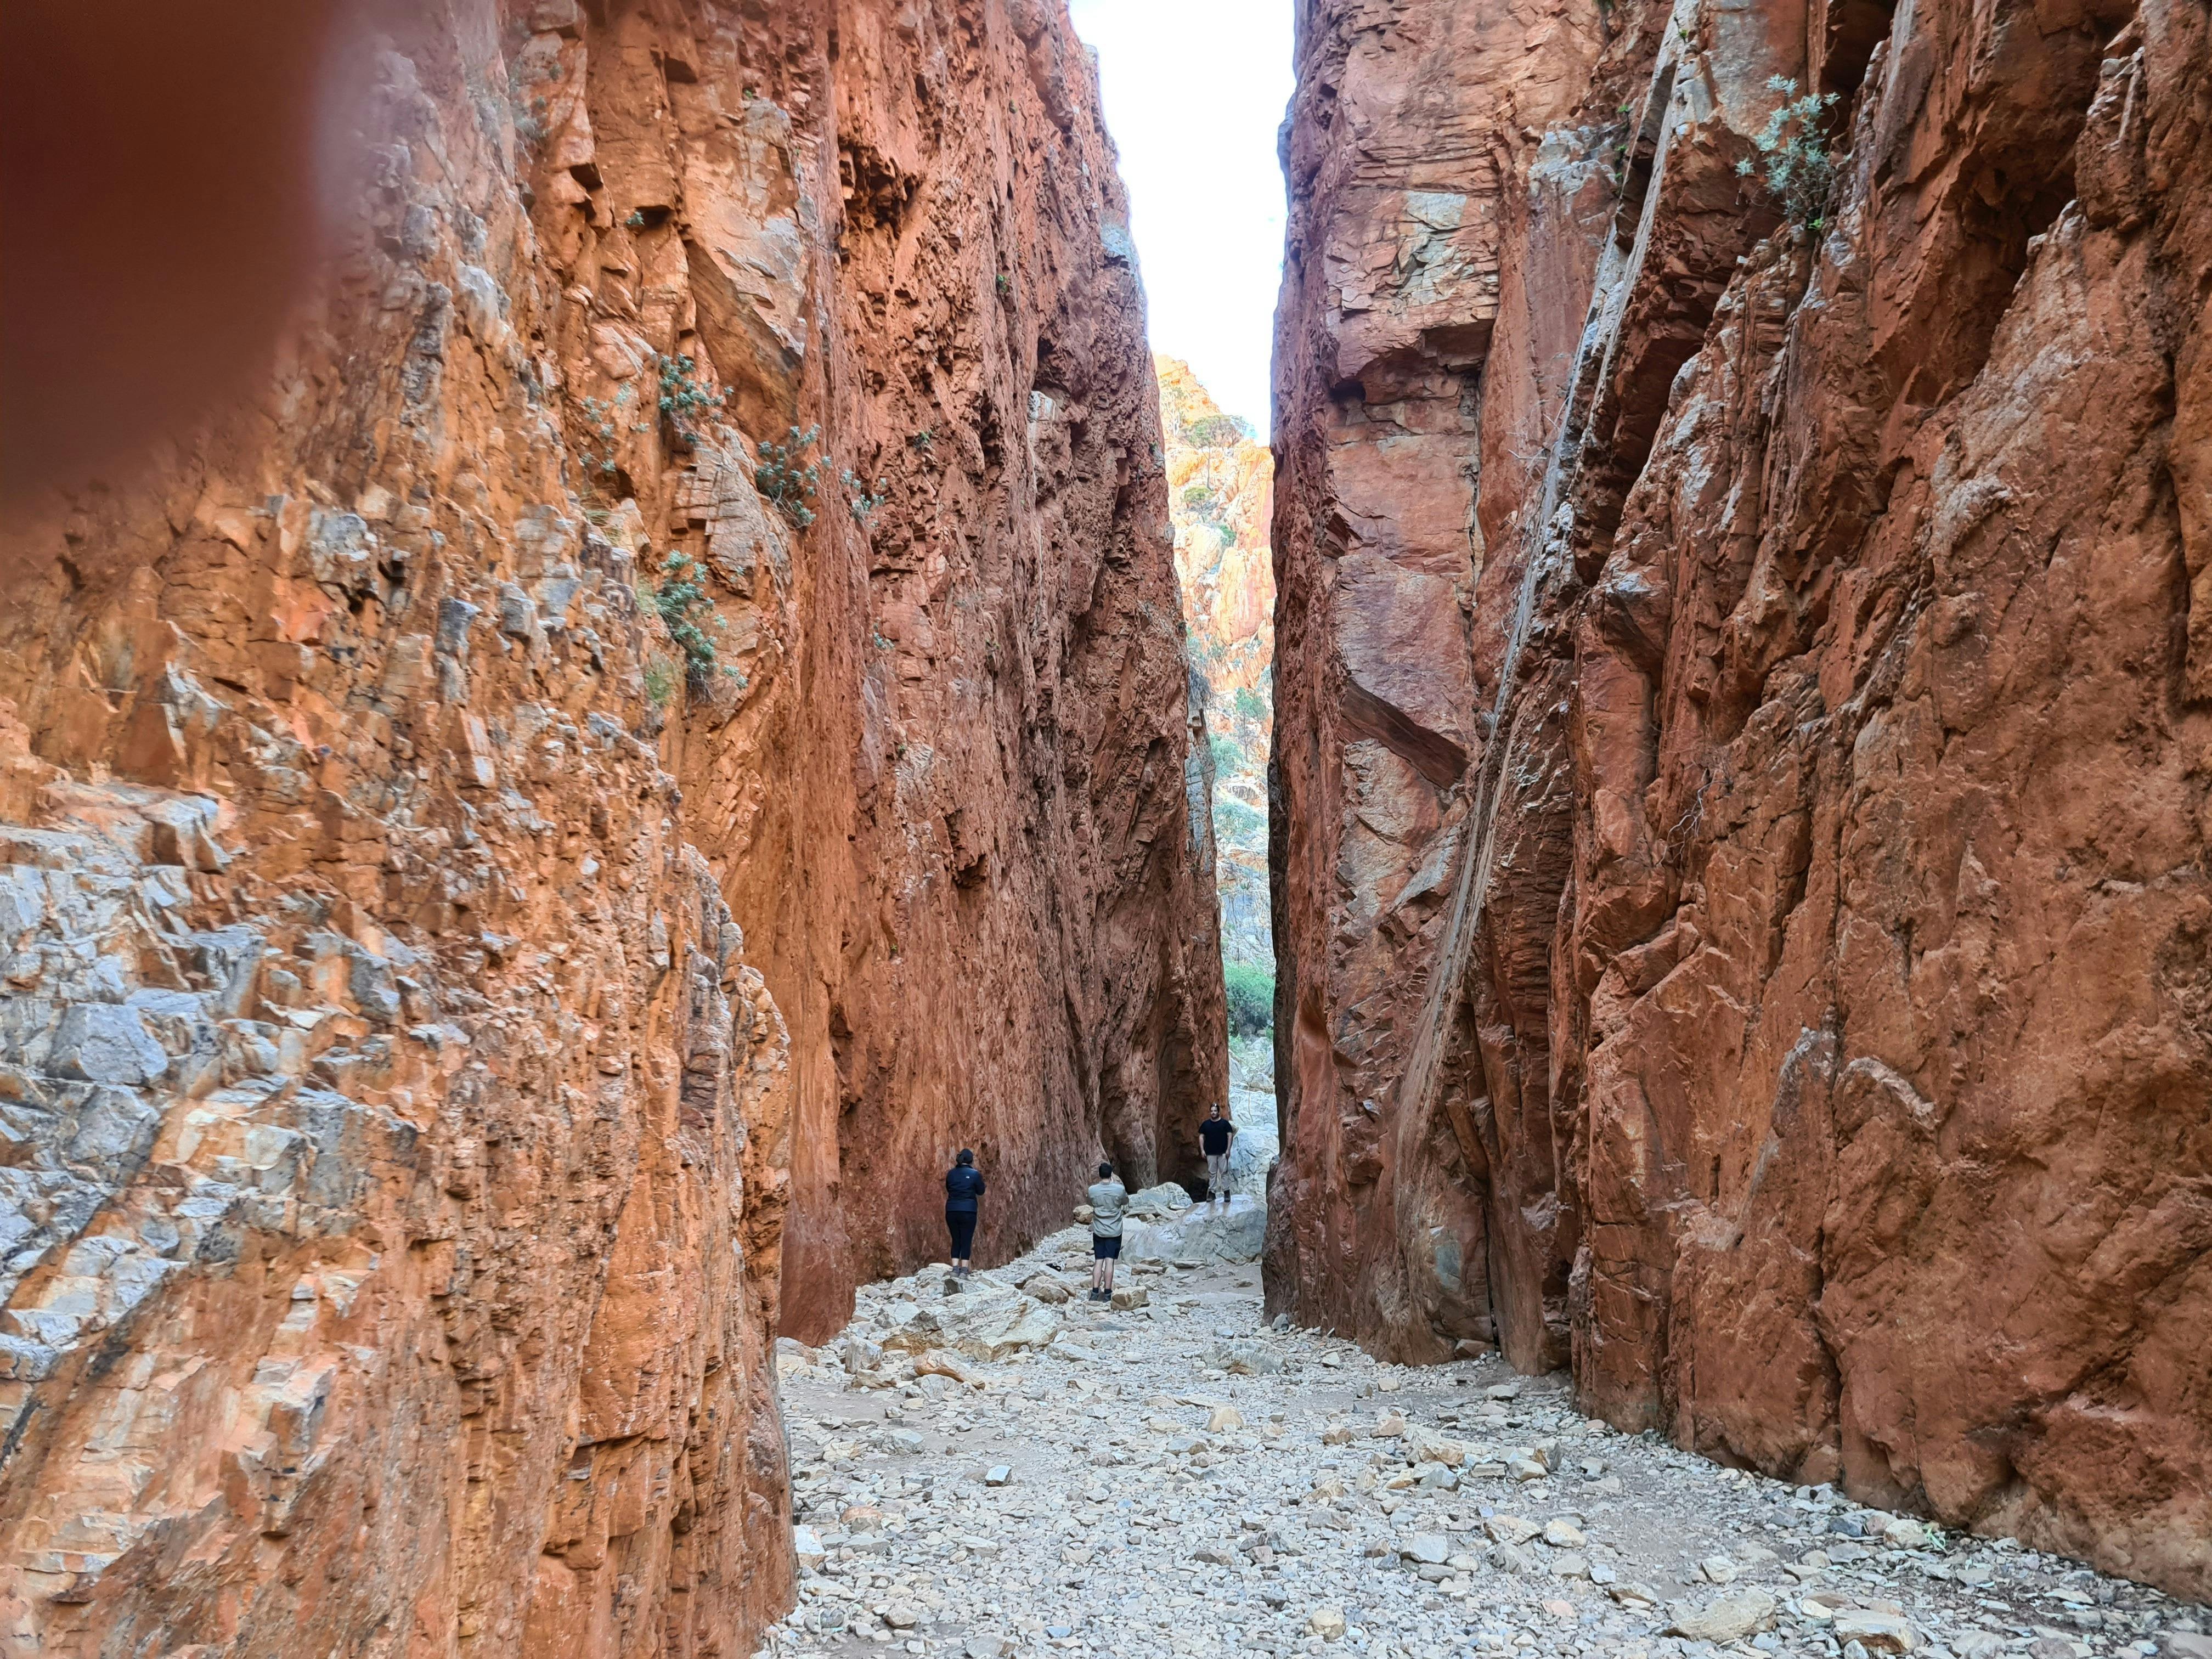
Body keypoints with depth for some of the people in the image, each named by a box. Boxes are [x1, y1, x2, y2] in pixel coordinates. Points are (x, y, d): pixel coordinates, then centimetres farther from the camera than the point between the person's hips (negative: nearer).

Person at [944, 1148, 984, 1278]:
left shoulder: (951, 1173, 5)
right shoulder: (975, 1174, -5)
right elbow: (981, 1192, 5)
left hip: (952, 1211, 3)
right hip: (968, 1211, -3)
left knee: (956, 1240, 12)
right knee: (967, 1241, 2)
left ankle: (955, 1269, 6)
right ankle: (964, 1271, -1)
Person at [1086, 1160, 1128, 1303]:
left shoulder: (1092, 1190, -9)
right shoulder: (1120, 1189, -13)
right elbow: (1125, 1203, 8)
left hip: (1098, 1231, 1)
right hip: (1114, 1232, -1)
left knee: (1098, 1261, 7)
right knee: (1110, 1261, 1)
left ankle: (1095, 1292, 3)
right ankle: (1107, 1293, 2)